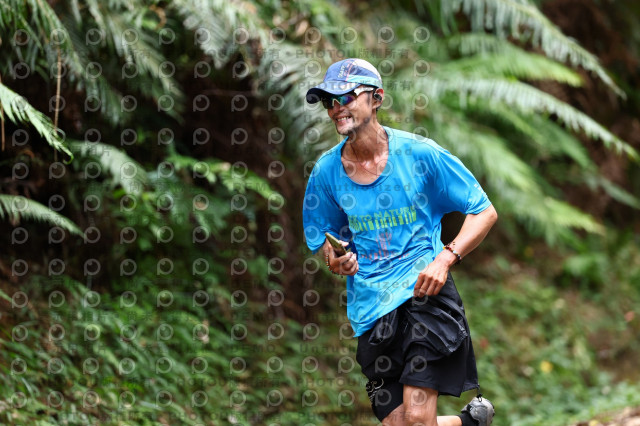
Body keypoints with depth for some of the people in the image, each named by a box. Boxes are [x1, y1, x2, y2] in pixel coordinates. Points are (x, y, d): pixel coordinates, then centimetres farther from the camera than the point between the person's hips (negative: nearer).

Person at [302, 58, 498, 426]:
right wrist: (335, 258, -4)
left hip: (424, 293, -4)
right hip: (370, 310, 4)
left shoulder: (418, 153, -3)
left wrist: (446, 258, -13)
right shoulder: (326, 171, 6)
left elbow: (485, 212, 2)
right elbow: (323, 238, 20)